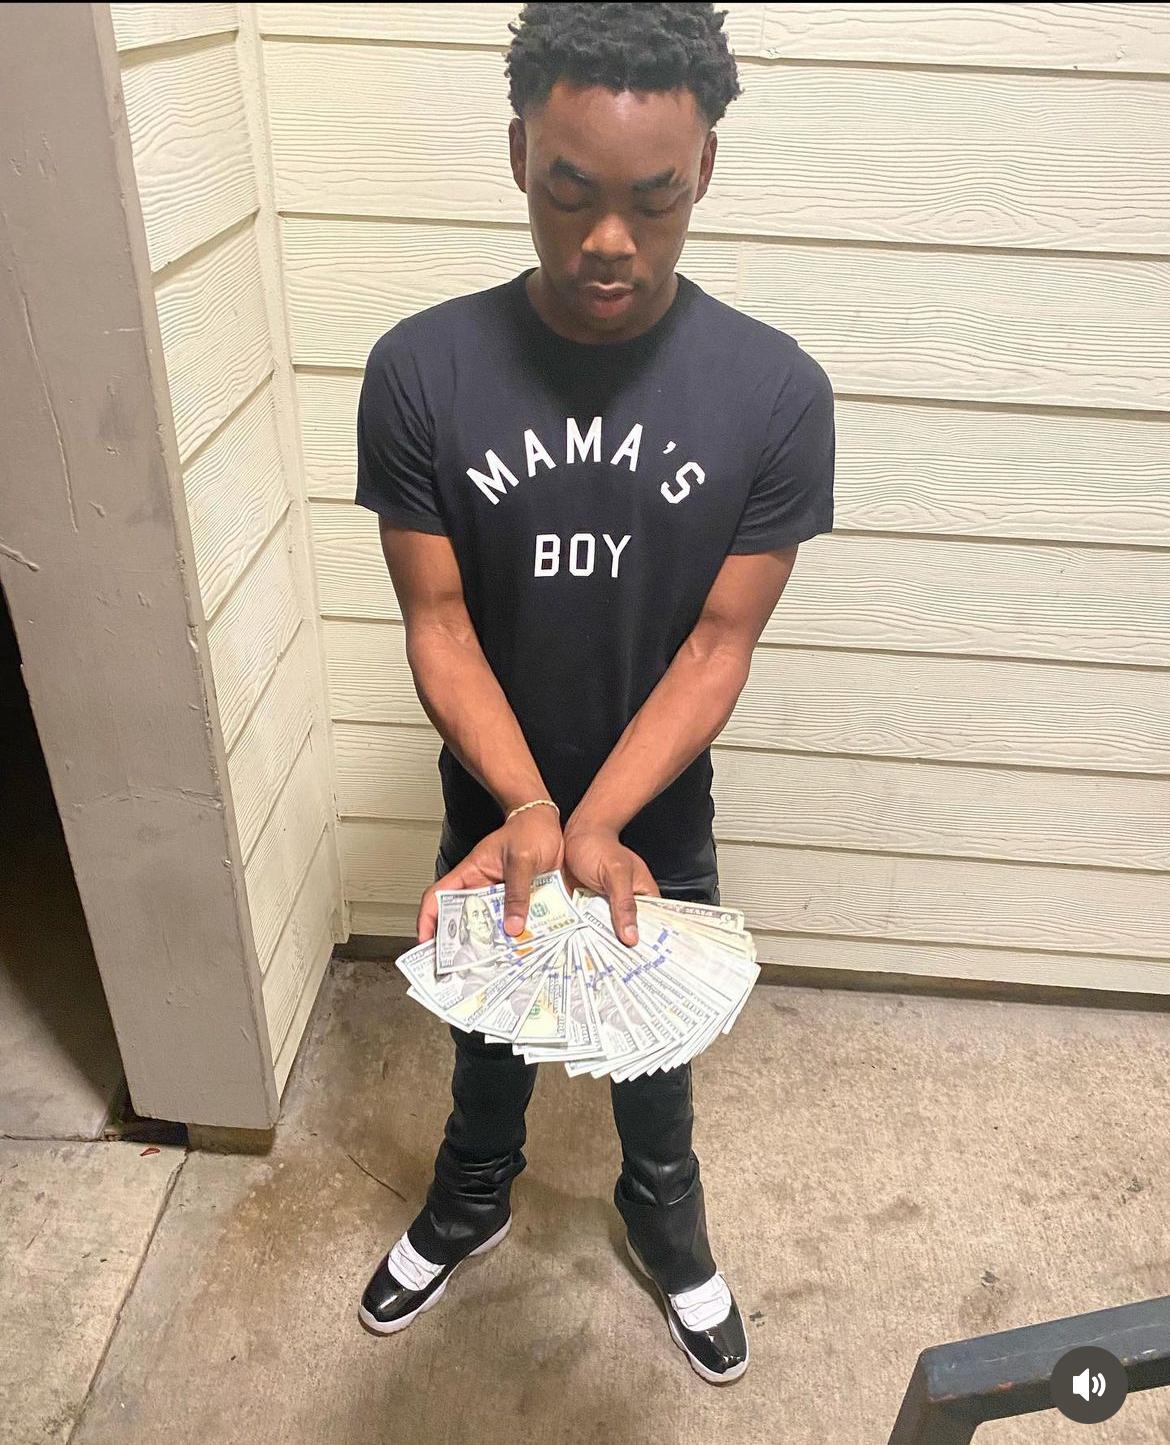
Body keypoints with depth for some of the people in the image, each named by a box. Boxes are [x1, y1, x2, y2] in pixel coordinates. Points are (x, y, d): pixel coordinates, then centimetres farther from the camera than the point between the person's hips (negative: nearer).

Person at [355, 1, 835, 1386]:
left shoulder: (776, 391, -18)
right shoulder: (419, 371, -17)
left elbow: (718, 644, -16)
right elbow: (439, 623, -15)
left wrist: (595, 826, -28)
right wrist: (527, 811, -30)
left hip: (658, 821, 0)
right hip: (490, 814, 1)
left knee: (655, 1050, 25)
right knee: (487, 1033, 26)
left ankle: (665, 1218, 57)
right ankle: (470, 1201, 59)